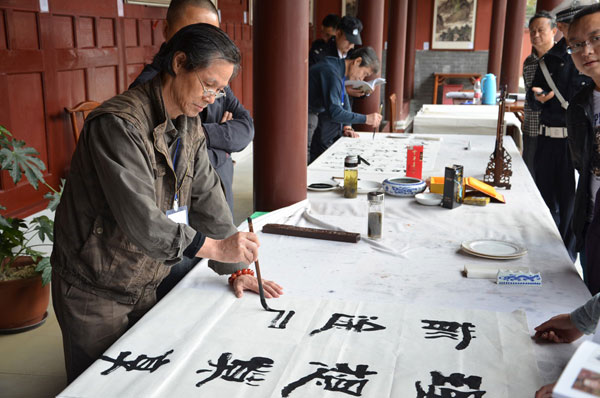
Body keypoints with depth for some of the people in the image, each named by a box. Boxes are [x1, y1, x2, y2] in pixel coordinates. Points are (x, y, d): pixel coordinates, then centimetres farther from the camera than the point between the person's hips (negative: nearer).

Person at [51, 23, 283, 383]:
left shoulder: (190, 126, 2)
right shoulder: (118, 124, -26)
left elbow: (207, 199, 1)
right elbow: (138, 219, -32)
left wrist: (235, 269, -3)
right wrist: (215, 247, -32)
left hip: (143, 285, 7)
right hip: (93, 290, -7)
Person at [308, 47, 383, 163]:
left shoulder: (341, 70, 5)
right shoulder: (331, 72, -25)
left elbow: (344, 101, 15)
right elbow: (334, 112, -30)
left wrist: (347, 127, 1)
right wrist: (365, 118, -26)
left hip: (314, 113, 9)